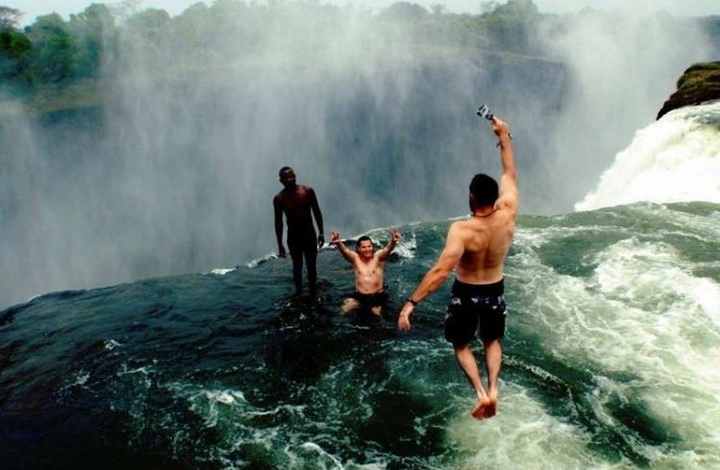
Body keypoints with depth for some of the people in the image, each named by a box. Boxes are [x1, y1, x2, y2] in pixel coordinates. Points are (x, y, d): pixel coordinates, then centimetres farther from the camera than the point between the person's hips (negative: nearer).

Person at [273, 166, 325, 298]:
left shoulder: (307, 191, -8)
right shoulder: (279, 198, -9)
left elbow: (317, 212, 1)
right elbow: (278, 222, -4)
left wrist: (321, 232, -1)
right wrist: (280, 245, -3)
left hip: (309, 234, 1)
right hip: (293, 236, 0)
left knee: (311, 266, 7)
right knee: (297, 266, 10)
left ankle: (313, 294, 21)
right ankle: (299, 292, 25)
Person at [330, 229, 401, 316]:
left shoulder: (378, 257, -7)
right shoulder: (355, 258, -5)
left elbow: (387, 249, -27)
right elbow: (345, 251, -24)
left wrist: (393, 241, -51)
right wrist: (338, 243, -48)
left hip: (377, 297, -1)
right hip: (359, 296, 1)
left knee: (377, 313, -12)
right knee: (343, 310, -10)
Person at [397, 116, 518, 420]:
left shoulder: (462, 230, -31)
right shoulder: (508, 215, -19)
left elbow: (440, 271, -38)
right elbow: (510, 175, -4)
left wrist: (411, 303, -37)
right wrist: (504, 137, 6)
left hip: (465, 293, -4)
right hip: (495, 291, 4)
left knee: (461, 346, 20)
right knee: (492, 342, 28)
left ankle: (480, 392, 3)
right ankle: (493, 388, 10)